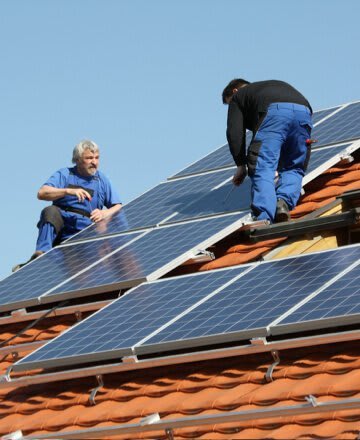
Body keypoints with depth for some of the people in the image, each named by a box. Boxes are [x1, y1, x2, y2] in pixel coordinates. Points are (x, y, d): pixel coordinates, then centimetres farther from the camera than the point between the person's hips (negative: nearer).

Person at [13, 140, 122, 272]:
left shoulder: (102, 180, 17)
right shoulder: (64, 175, 10)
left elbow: (118, 207, 11)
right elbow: (42, 193, -7)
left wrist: (104, 214, -12)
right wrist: (69, 191, -20)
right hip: (61, 221, -2)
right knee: (51, 211, -32)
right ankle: (42, 253, -49)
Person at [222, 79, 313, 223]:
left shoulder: (238, 96, 31)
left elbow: (234, 133, 17)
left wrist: (241, 165, 23)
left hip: (274, 113, -5)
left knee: (263, 169, -9)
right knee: (294, 169, 16)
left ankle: (263, 217, -27)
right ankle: (284, 202, -11)